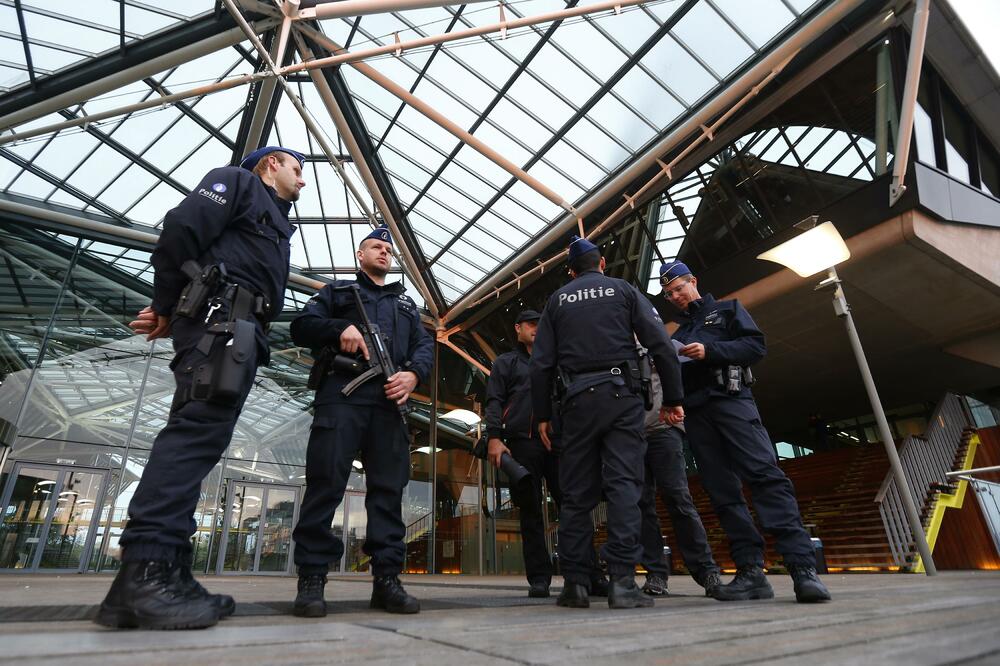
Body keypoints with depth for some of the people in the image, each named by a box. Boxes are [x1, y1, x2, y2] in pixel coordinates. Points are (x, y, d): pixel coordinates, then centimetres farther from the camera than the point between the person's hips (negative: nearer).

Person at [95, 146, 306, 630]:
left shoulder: (276, 223, 34)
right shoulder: (238, 182, 10)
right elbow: (181, 228, -6)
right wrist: (165, 308, -2)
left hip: (240, 334, 9)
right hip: (218, 318, -9)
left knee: (201, 439, 1)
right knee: (198, 429, -20)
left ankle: (164, 573, 1)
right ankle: (146, 570, -22)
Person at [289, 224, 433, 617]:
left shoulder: (405, 302, 30)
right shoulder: (337, 291, 23)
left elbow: (424, 345, 16)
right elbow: (301, 327, 10)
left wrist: (413, 374, -7)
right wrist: (340, 328, -11)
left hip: (388, 401, 3)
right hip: (341, 394, -2)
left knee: (389, 488, -2)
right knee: (326, 483, -9)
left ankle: (386, 578, 2)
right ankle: (311, 578, -1)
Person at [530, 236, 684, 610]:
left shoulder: (557, 301, 15)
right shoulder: (623, 290, 11)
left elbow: (541, 363, 7)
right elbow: (661, 345, 0)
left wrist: (542, 415, 11)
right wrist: (673, 398, 4)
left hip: (577, 399, 2)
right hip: (620, 394, -1)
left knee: (576, 492, 5)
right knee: (624, 483, -3)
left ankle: (575, 583, 7)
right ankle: (622, 581, -9)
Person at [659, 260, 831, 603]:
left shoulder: (727, 310, 14)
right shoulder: (678, 334, 27)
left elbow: (756, 346, -1)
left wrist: (710, 351, -12)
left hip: (731, 400, -5)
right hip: (696, 413, 5)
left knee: (765, 475, -19)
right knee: (723, 493, -2)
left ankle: (803, 567, -21)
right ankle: (751, 571, -1)